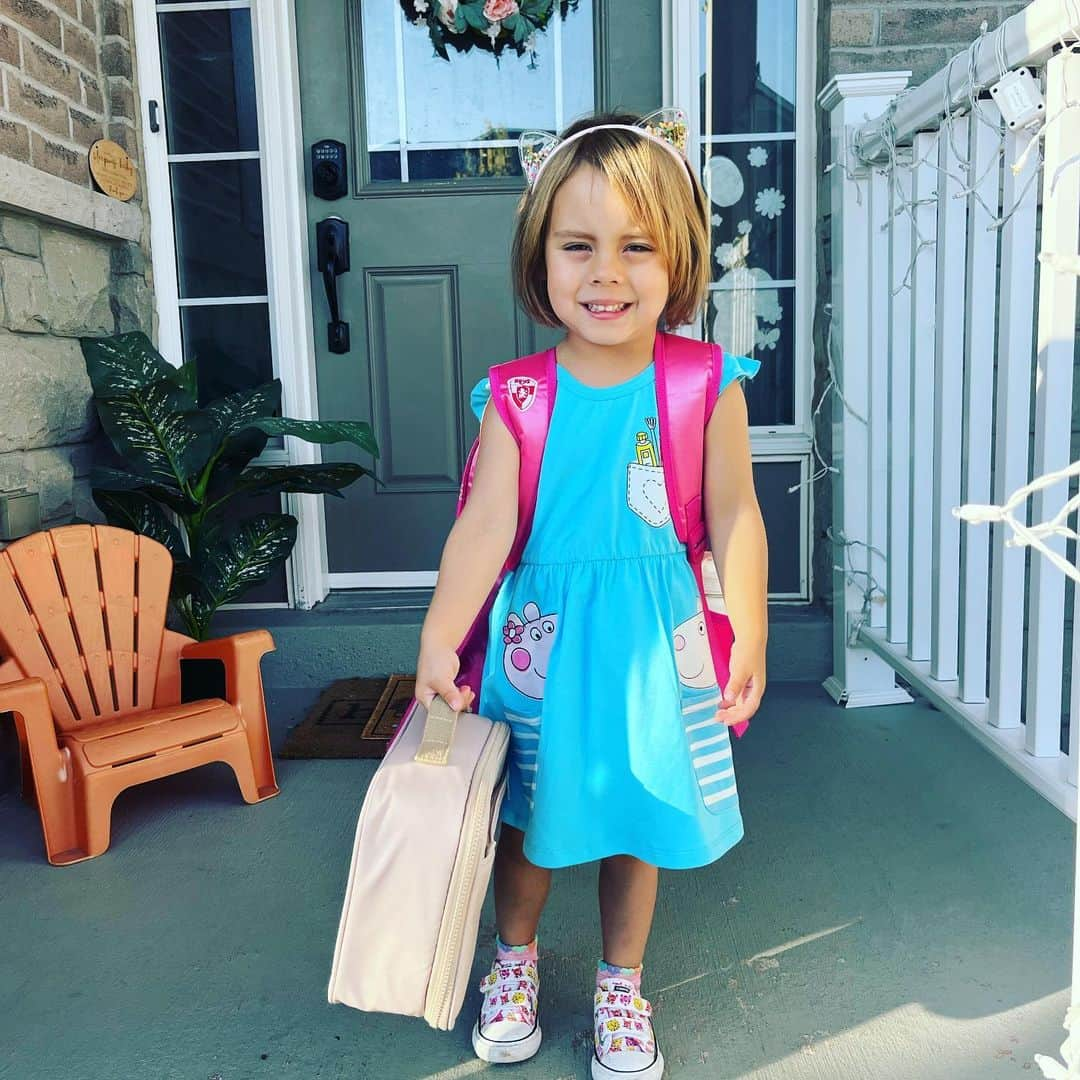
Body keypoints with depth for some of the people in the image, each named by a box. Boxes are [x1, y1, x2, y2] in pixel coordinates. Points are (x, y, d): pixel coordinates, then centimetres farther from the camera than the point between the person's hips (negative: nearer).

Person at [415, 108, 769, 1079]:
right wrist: (440, 636, -21)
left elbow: (734, 517, -5)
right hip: (542, 635, 1)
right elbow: (487, 524, -12)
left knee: (636, 819, 15)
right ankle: (516, 960, 46)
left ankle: (622, 984, 41)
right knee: (528, 815, 18)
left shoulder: (706, 387, -7)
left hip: (653, 637, 0)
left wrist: (748, 635, -11)